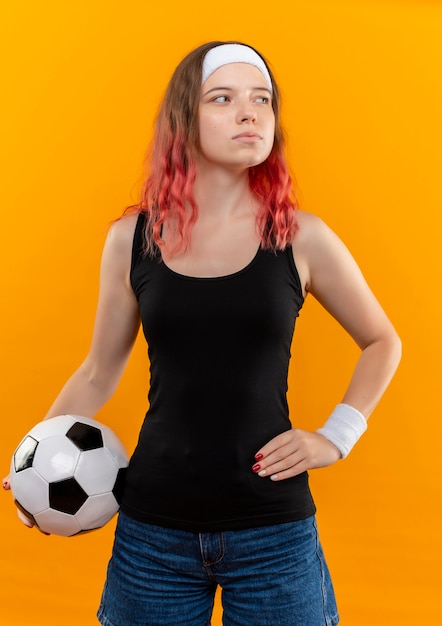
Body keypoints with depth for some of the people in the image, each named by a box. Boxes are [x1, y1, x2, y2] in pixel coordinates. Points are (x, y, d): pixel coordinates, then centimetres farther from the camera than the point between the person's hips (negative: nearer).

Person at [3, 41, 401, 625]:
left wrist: (336, 437, -1)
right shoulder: (133, 238, -2)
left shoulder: (302, 237, -5)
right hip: (152, 527, 1)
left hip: (273, 532, 0)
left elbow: (382, 342, 9)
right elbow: (99, 372, 8)